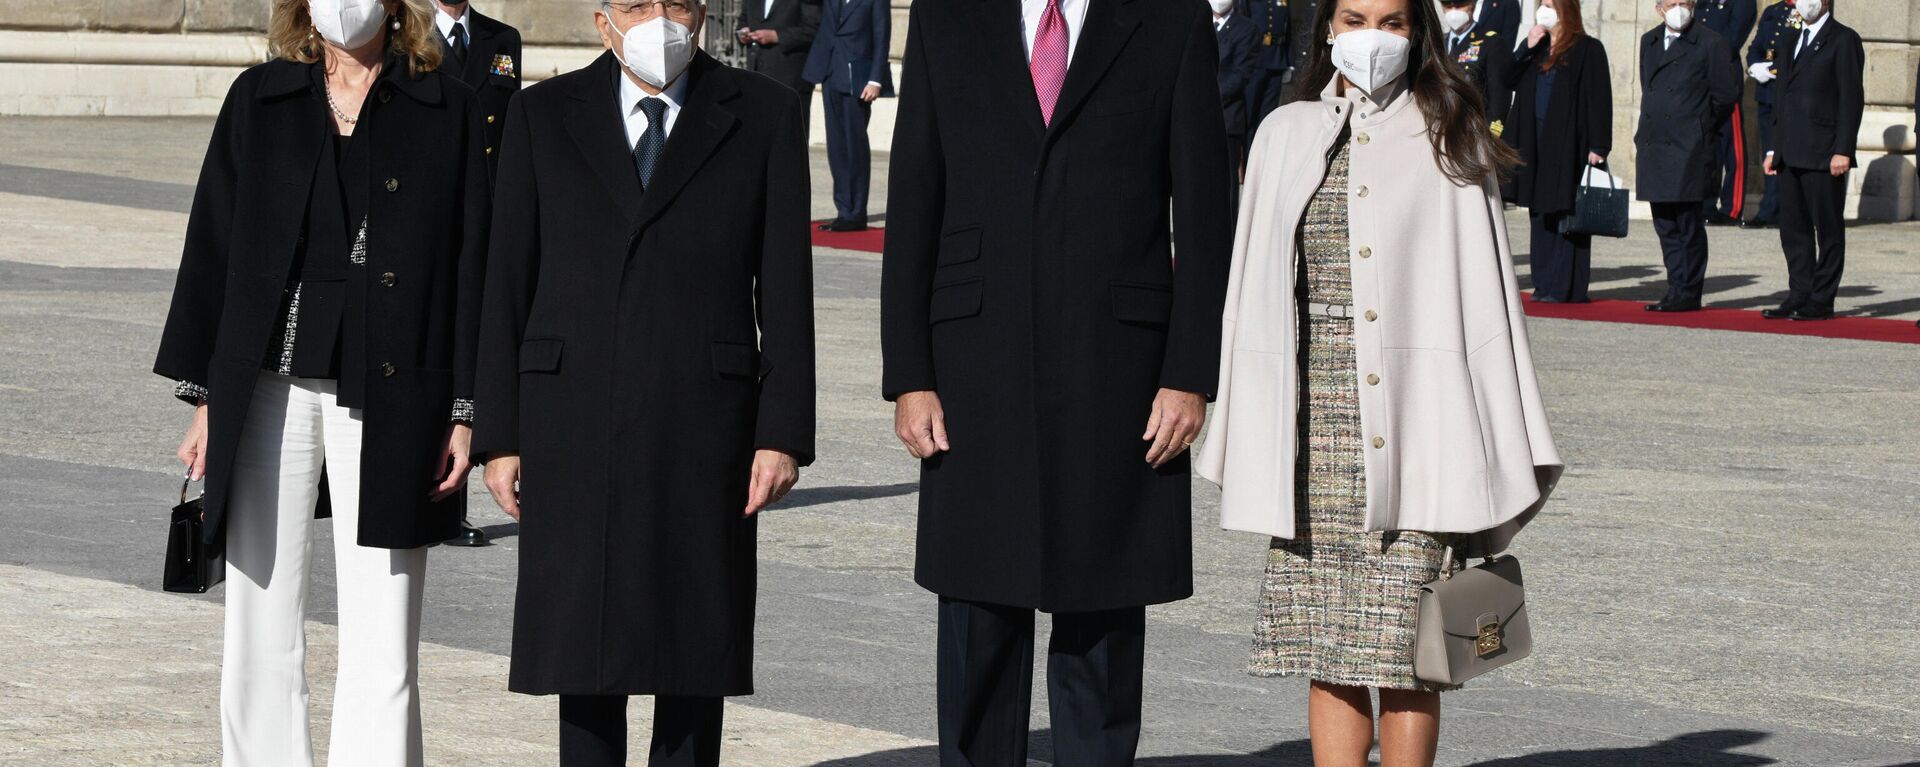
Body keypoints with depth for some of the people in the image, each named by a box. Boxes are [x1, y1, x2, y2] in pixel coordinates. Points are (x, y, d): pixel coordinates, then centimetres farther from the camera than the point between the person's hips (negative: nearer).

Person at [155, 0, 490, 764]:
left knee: (381, 643, -3)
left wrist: (463, 413, -3)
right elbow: (213, 246, 9)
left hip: (387, 398, -2)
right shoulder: (259, 98, 9)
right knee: (262, 628, 5)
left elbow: (470, 265, 3)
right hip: (270, 388, 2)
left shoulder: (446, 111, 5)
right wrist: (203, 398, 5)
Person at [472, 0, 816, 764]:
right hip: (573, 422, 1)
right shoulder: (544, 115, 5)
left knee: (694, 650, 4)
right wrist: (499, 435, 1)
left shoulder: (763, 115, 3)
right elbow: (509, 281, 5)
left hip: (702, 425, -1)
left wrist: (784, 430, -6)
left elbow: (786, 285, 0)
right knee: (584, 651, 3)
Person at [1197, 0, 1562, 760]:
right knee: (1327, 653, 4)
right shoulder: (1286, 136, 11)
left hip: (1413, 421, -3)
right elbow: (1254, 291, 12)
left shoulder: (1447, 142, 4)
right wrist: (1249, 437, 7)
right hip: (1312, 421, 3)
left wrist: (1493, 456, -4)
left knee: (1402, 649, -5)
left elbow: (1482, 289, 1)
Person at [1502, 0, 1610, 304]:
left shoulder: (1588, 50, -5)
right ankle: (1546, 282, 12)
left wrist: (1598, 147, -14)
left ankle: (1567, 287, -6)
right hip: (1536, 142, 7)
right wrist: (1527, 48, -3)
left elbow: (1599, 100, -8)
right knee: (1541, 216, 8)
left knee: (1567, 215, -6)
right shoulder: (1536, 49, 15)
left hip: (1570, 144, -7)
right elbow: (1510, 81, 8)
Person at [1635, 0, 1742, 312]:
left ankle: (1687, 294, 0)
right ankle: (1677, 290, 13)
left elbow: (1726, 95, -2)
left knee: (1688, 225, -3)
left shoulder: (1711, 44, -4)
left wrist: (1701, 125, 5)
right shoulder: (1649, 42, 16)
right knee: (1665, 226, 8)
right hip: (1653, 147, 6)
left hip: (1688, 149, -6)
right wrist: (1649, 130, 16)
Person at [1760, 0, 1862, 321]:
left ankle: (1821, 301, 2)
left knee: (1828, 228, -1)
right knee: (1794, 230, 8)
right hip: (1791, 155, 8)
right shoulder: (1793, 43, 19)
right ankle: (1799, 296, 13)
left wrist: (1842, 150, -16)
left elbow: (1852, 98, -10)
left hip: (1824, 155, -8)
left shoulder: (1844, 40, -4)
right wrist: (1776, 149, 15)